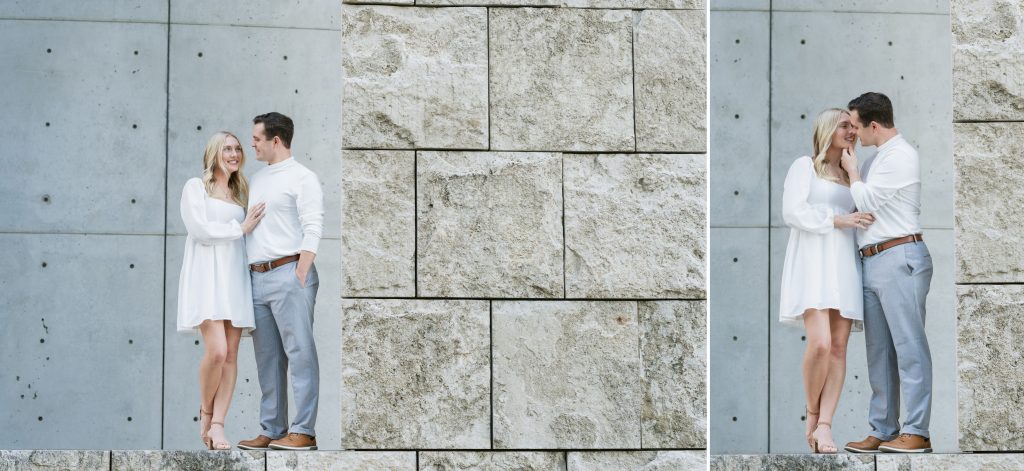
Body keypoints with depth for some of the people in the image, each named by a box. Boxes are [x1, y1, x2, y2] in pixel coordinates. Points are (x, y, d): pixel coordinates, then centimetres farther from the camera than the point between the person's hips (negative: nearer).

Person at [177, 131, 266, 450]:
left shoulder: (240, 193, 21)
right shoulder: (195, 187, 5)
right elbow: (200, 228, -8)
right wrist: (241, 228, -4)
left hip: (234, 276, 6)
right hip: (207, 275, -5)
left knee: (231, 355, -5)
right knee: (216, 350, -18)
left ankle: (217, 425, -5)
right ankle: (205, 411, 6)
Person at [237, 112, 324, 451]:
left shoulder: (302, 178, -2)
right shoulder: (257, 180, 20)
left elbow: (312, 230, -10)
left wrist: (300, 277, -18)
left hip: (288, 273, -8)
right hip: (257, 278, 8)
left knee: (300, 353, -9)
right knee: (267, 358, 8)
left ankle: (304, 432, -10)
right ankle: (272, 431, 11)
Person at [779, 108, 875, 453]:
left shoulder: (849, 177, 23)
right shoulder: (804, 166, 5)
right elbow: (792, 212, -9)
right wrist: (839, 220, -14)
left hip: (843, 266, 6)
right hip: (812, 264, -6)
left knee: (839, 348, -7)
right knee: (820, 343, -21)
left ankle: (824, 426, -11)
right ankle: (813, 414, 0)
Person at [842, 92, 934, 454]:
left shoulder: (900, 156, -8)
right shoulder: (876, 160, 21)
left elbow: (866, 201, -8)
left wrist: (851, 170, 3)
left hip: (900, 258, -10)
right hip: (872, 261, 10)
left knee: (908, 346, -9)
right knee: (879, 351, 9)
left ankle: (917, 433, -10)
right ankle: (883, 431, 11)